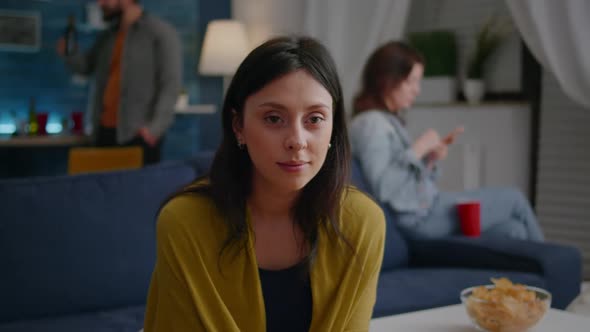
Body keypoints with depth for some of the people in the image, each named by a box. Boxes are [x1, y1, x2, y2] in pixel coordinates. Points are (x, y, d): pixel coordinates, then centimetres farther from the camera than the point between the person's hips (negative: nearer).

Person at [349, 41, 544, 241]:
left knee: (513, 229, -1)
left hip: (425, 210, 9)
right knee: (514, 199, 4)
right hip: (418, 216, -9)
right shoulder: (370, 124, -16)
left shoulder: (389, 120, 14)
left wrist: (430, 159, -1)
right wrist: (417, 149, -21)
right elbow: (382, 189, -26)